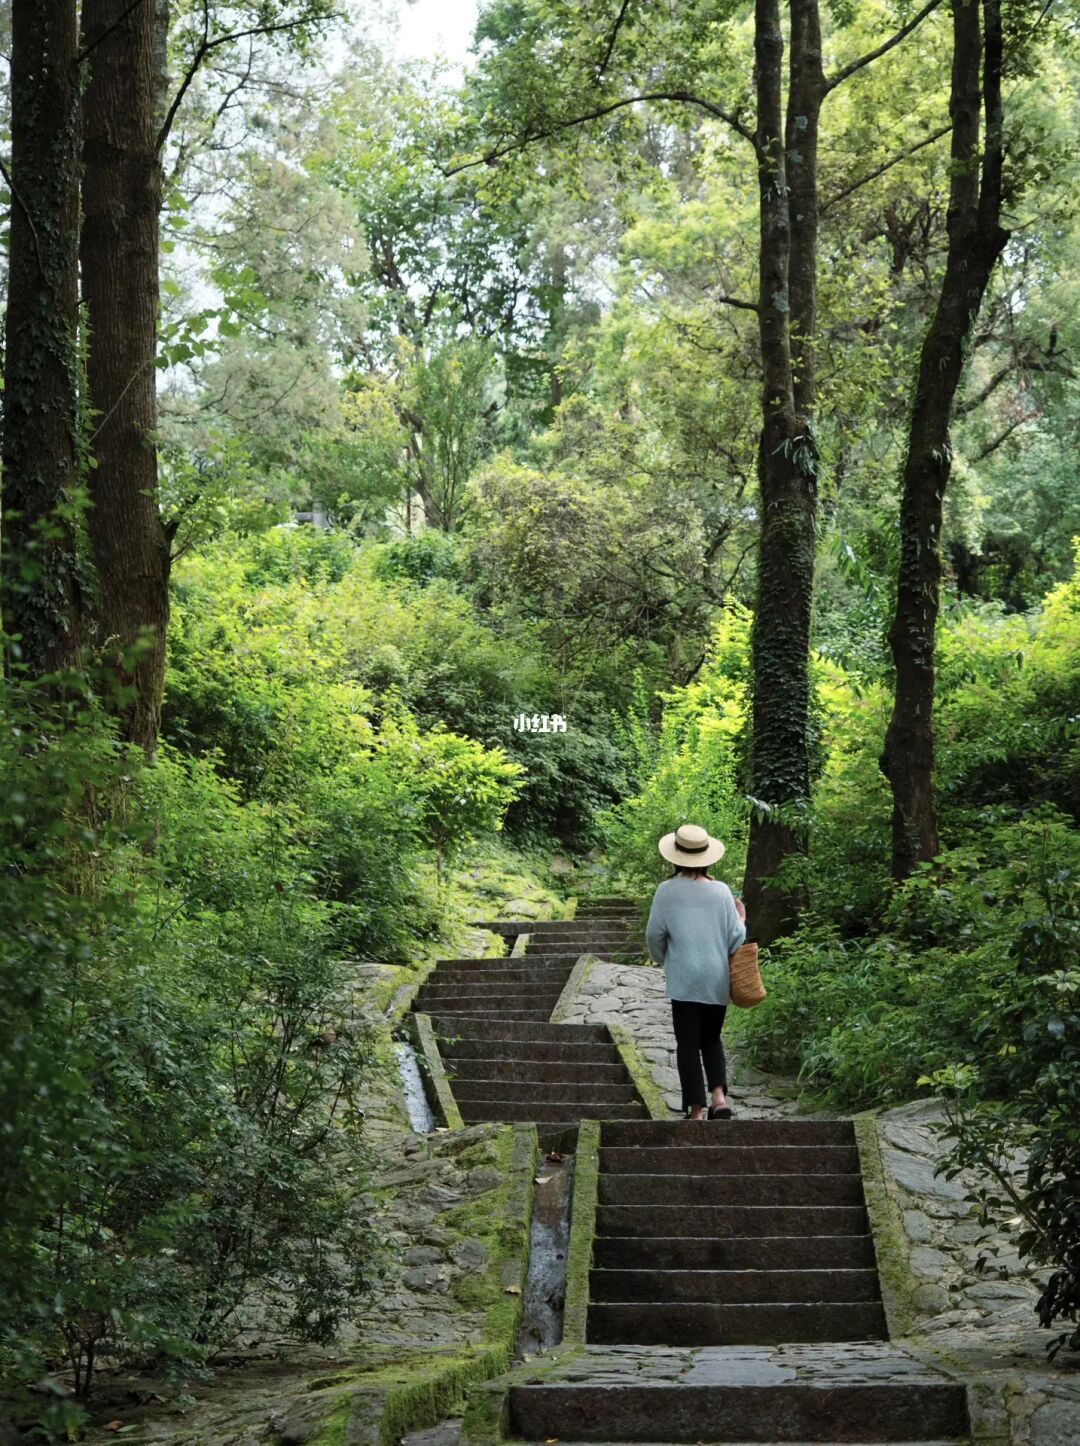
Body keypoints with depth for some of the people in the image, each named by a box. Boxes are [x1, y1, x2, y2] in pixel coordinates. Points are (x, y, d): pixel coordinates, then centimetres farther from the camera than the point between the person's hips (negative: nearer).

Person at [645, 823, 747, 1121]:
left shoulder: (667, 891, -5)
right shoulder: (721, 891, 0)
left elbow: (654, 933, -1)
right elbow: (735, 939, 1)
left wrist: (661, 960, 19)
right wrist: (741, 920, 23)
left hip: (684, 979, -2)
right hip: (717, 979, 3)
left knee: (688, 1043, 3)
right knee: (711, 1039, 17)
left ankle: (696, 1110, 0)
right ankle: (719, 1096, -2)